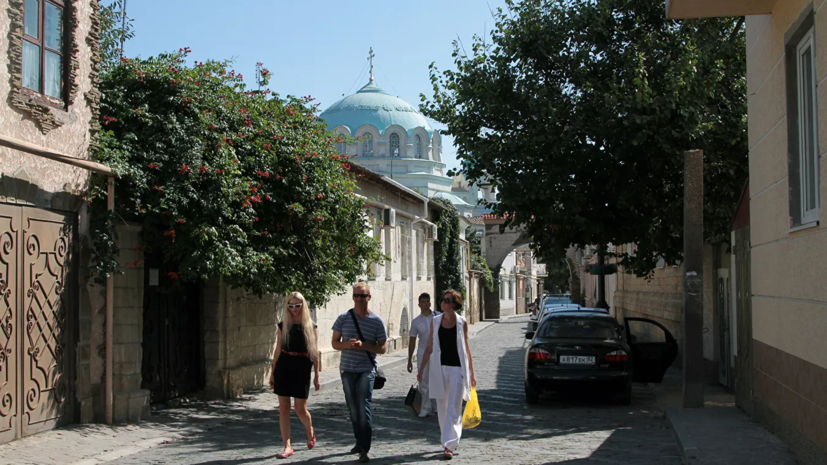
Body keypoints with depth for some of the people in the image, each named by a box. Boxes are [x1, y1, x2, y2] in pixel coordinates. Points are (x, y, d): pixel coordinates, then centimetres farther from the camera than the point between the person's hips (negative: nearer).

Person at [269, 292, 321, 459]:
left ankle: (310, 431, 33)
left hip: (302, 370, -2)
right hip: (283, 368, 2)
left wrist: (317, 375, -1)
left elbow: (315, 353, 2)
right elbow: (278, 350, 9)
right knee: (283, 409, 0)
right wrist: (272, 373, 7)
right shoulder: (283, 326, 6)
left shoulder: (311, 327, 0)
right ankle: (287, 446, 5)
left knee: (300, 409, 1)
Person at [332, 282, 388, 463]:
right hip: (347, 369, 3)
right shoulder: (343, 318, 4)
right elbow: (335, 343, 8)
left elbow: (383, 348, 0)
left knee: (364, 407, -11)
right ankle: (360, 442, 26)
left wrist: (363, 345, -16)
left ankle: (364, 449, -9)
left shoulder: (377, 321, -1)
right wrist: (347, 345, -14)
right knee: (353, 409, 10)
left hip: (366, 370, -3)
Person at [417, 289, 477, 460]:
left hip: (457, 368, -3)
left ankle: (449, 445, -10)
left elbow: (466, 349, 6)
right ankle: (448, 441, 25)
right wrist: (421, 369, 6)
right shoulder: (435, 322, 5)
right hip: (439, 368, 3)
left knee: (453, 409, -7)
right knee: (442, 408, 10)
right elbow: (429, 347, 10)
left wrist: (471, 373, 7)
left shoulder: (462, 323, 0)